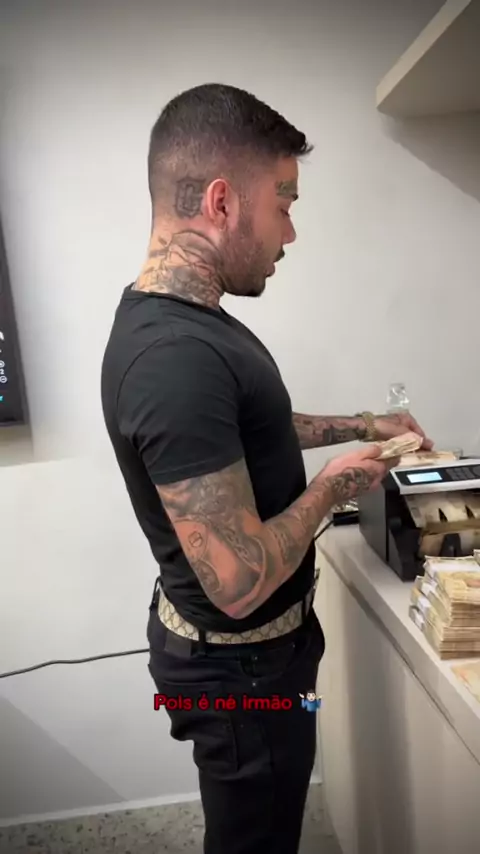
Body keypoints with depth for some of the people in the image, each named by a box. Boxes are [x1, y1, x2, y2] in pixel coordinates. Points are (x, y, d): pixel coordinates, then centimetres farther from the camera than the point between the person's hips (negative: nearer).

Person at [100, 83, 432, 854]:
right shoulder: (177, 356, -33)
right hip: (237, 664, -9)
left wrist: (361, 425, 12)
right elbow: (240, 579, -32)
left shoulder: (178, 319, 0)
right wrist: (335, 483, -17)